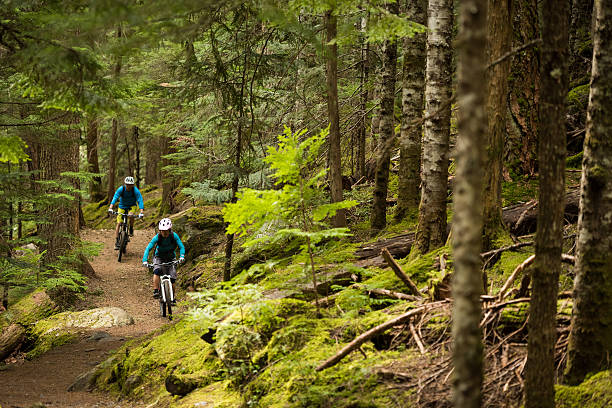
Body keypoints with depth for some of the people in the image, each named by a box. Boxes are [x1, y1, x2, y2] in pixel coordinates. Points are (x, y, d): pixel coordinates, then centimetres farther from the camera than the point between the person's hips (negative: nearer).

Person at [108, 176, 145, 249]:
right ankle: (117, 242, -3)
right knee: (118, 223, -10)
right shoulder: (121, 189, -24)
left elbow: (140, 200, -32)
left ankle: (131, 229, -5)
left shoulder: (135, 190, -26)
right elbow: (115, 197, -34)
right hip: (122, 206, 1)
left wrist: (141, 212, -46)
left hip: (131, 206, -1)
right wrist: (110, 208, -49)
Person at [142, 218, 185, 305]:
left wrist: (181, 256, -40)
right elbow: (148, 248, -28)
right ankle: (155, 291, -31)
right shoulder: (157, 237, -23)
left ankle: (173, 298, 9)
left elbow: (181, 247, -21)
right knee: (157, 270, -32)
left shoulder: (174, 236, -21)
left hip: (171, 258, 1)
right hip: (159, 257, -1)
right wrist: (145, 260, -42)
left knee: (171, 279, -7)